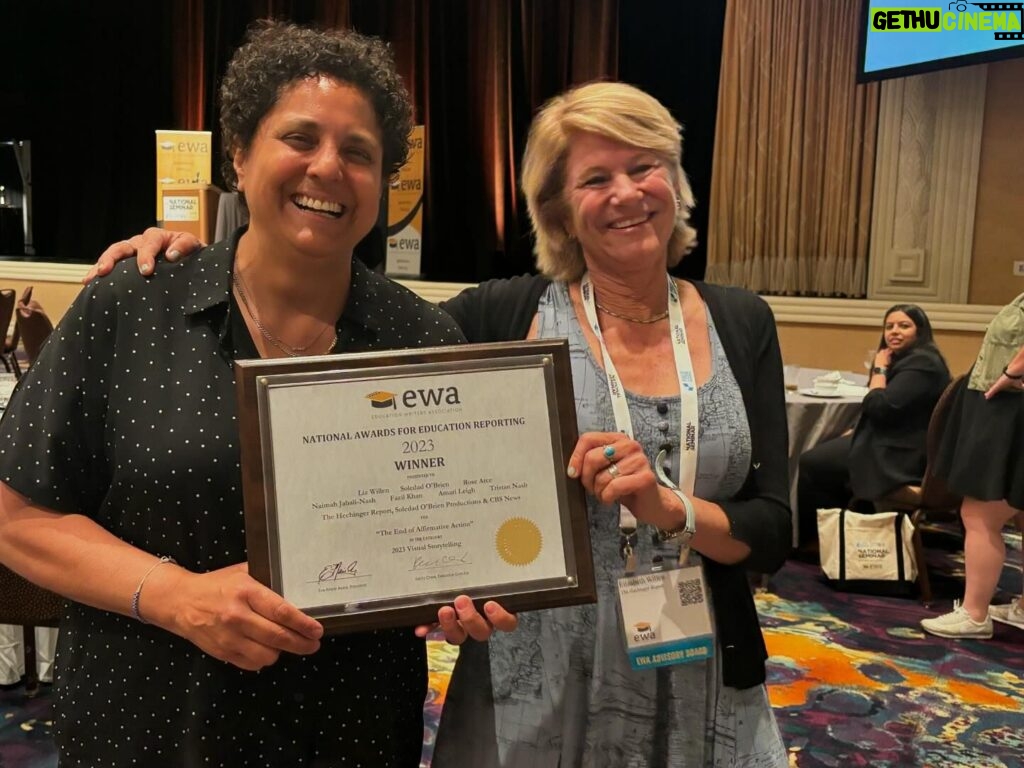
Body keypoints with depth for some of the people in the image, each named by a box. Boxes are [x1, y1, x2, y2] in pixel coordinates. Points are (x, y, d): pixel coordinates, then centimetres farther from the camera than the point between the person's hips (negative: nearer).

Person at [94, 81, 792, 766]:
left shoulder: (741, 324, -1)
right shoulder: (505, 315, -9)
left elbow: (772, 535, -3)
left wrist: (666, 508, -22)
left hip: (702, 700, 3)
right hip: (528, 695, -2)